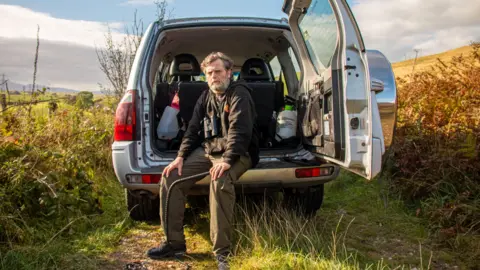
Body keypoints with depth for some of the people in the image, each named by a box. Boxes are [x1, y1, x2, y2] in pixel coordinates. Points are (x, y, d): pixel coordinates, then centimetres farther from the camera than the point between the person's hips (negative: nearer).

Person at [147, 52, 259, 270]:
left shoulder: (239, 94, -10)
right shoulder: (205, 97, 13)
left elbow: (239, 131, -23)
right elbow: (192, 130, 13)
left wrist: (227, 160, -34)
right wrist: (181, 157, 0)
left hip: (237, 153, -7)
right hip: (206, 150, 7)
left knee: (220, 181, -38)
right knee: (170, 177, -8)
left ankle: (222, 251, -27)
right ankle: (174, 242, 1)